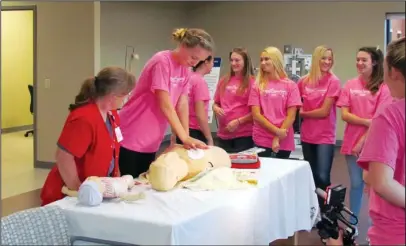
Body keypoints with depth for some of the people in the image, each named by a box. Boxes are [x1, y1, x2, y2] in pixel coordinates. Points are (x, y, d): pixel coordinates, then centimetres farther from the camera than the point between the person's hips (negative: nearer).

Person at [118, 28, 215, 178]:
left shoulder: (185, 69, 4)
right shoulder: (162, 62, -19)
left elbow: (182, 105, 1)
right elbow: (165, 106, -23)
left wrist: (187, 138, -8)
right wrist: (185, 138, -23)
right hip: (130, 139, -7)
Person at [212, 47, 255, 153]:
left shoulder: (252, 82, -5)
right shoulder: (223, 81, 10)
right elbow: (215, 103, 19)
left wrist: (238, 121, -15)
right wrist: (216, 109, -3)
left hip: (244, 134, -5)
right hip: (223, 134, 5)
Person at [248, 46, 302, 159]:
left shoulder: (290, 86, 2)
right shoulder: (257, 86, 4)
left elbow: (291, 116, -3)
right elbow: (256, 115, -4)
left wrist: (277, 139, -10)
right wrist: (277, 131, -12)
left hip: (283, 143, 0)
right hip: (261, 142, 0)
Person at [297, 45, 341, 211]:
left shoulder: (333, 81, -9)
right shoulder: (304, 81, 3)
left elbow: (324, 111, -12)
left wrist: (303, 113, -2)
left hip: (325, 137, -4)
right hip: (307, 136, 4)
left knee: (322, 177, -12)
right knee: (312, 177, 13)